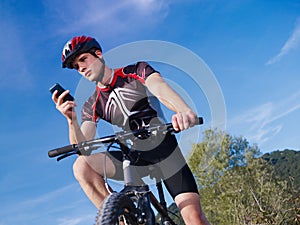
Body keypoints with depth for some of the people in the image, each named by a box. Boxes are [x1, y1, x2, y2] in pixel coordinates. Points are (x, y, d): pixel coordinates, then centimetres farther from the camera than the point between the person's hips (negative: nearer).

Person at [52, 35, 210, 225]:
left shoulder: (137, 71, -1)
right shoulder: (92, 106, 7)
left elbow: (160, 88, -23)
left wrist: (184, 110, -45)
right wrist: (71, 119, -26)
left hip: (164, 149, -3)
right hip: (135, 156, 3)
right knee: (82, 166, -23)